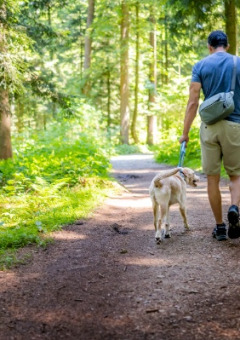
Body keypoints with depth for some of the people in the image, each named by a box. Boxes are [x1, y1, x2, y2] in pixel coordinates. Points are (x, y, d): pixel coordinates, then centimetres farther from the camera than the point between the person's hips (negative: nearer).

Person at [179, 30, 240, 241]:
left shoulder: (201, 66, 3)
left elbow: (193, 102, -2)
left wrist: (185, 133, 2)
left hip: (210, 127, 0)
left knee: (213, 178, 9)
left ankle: (220, 226, 12)